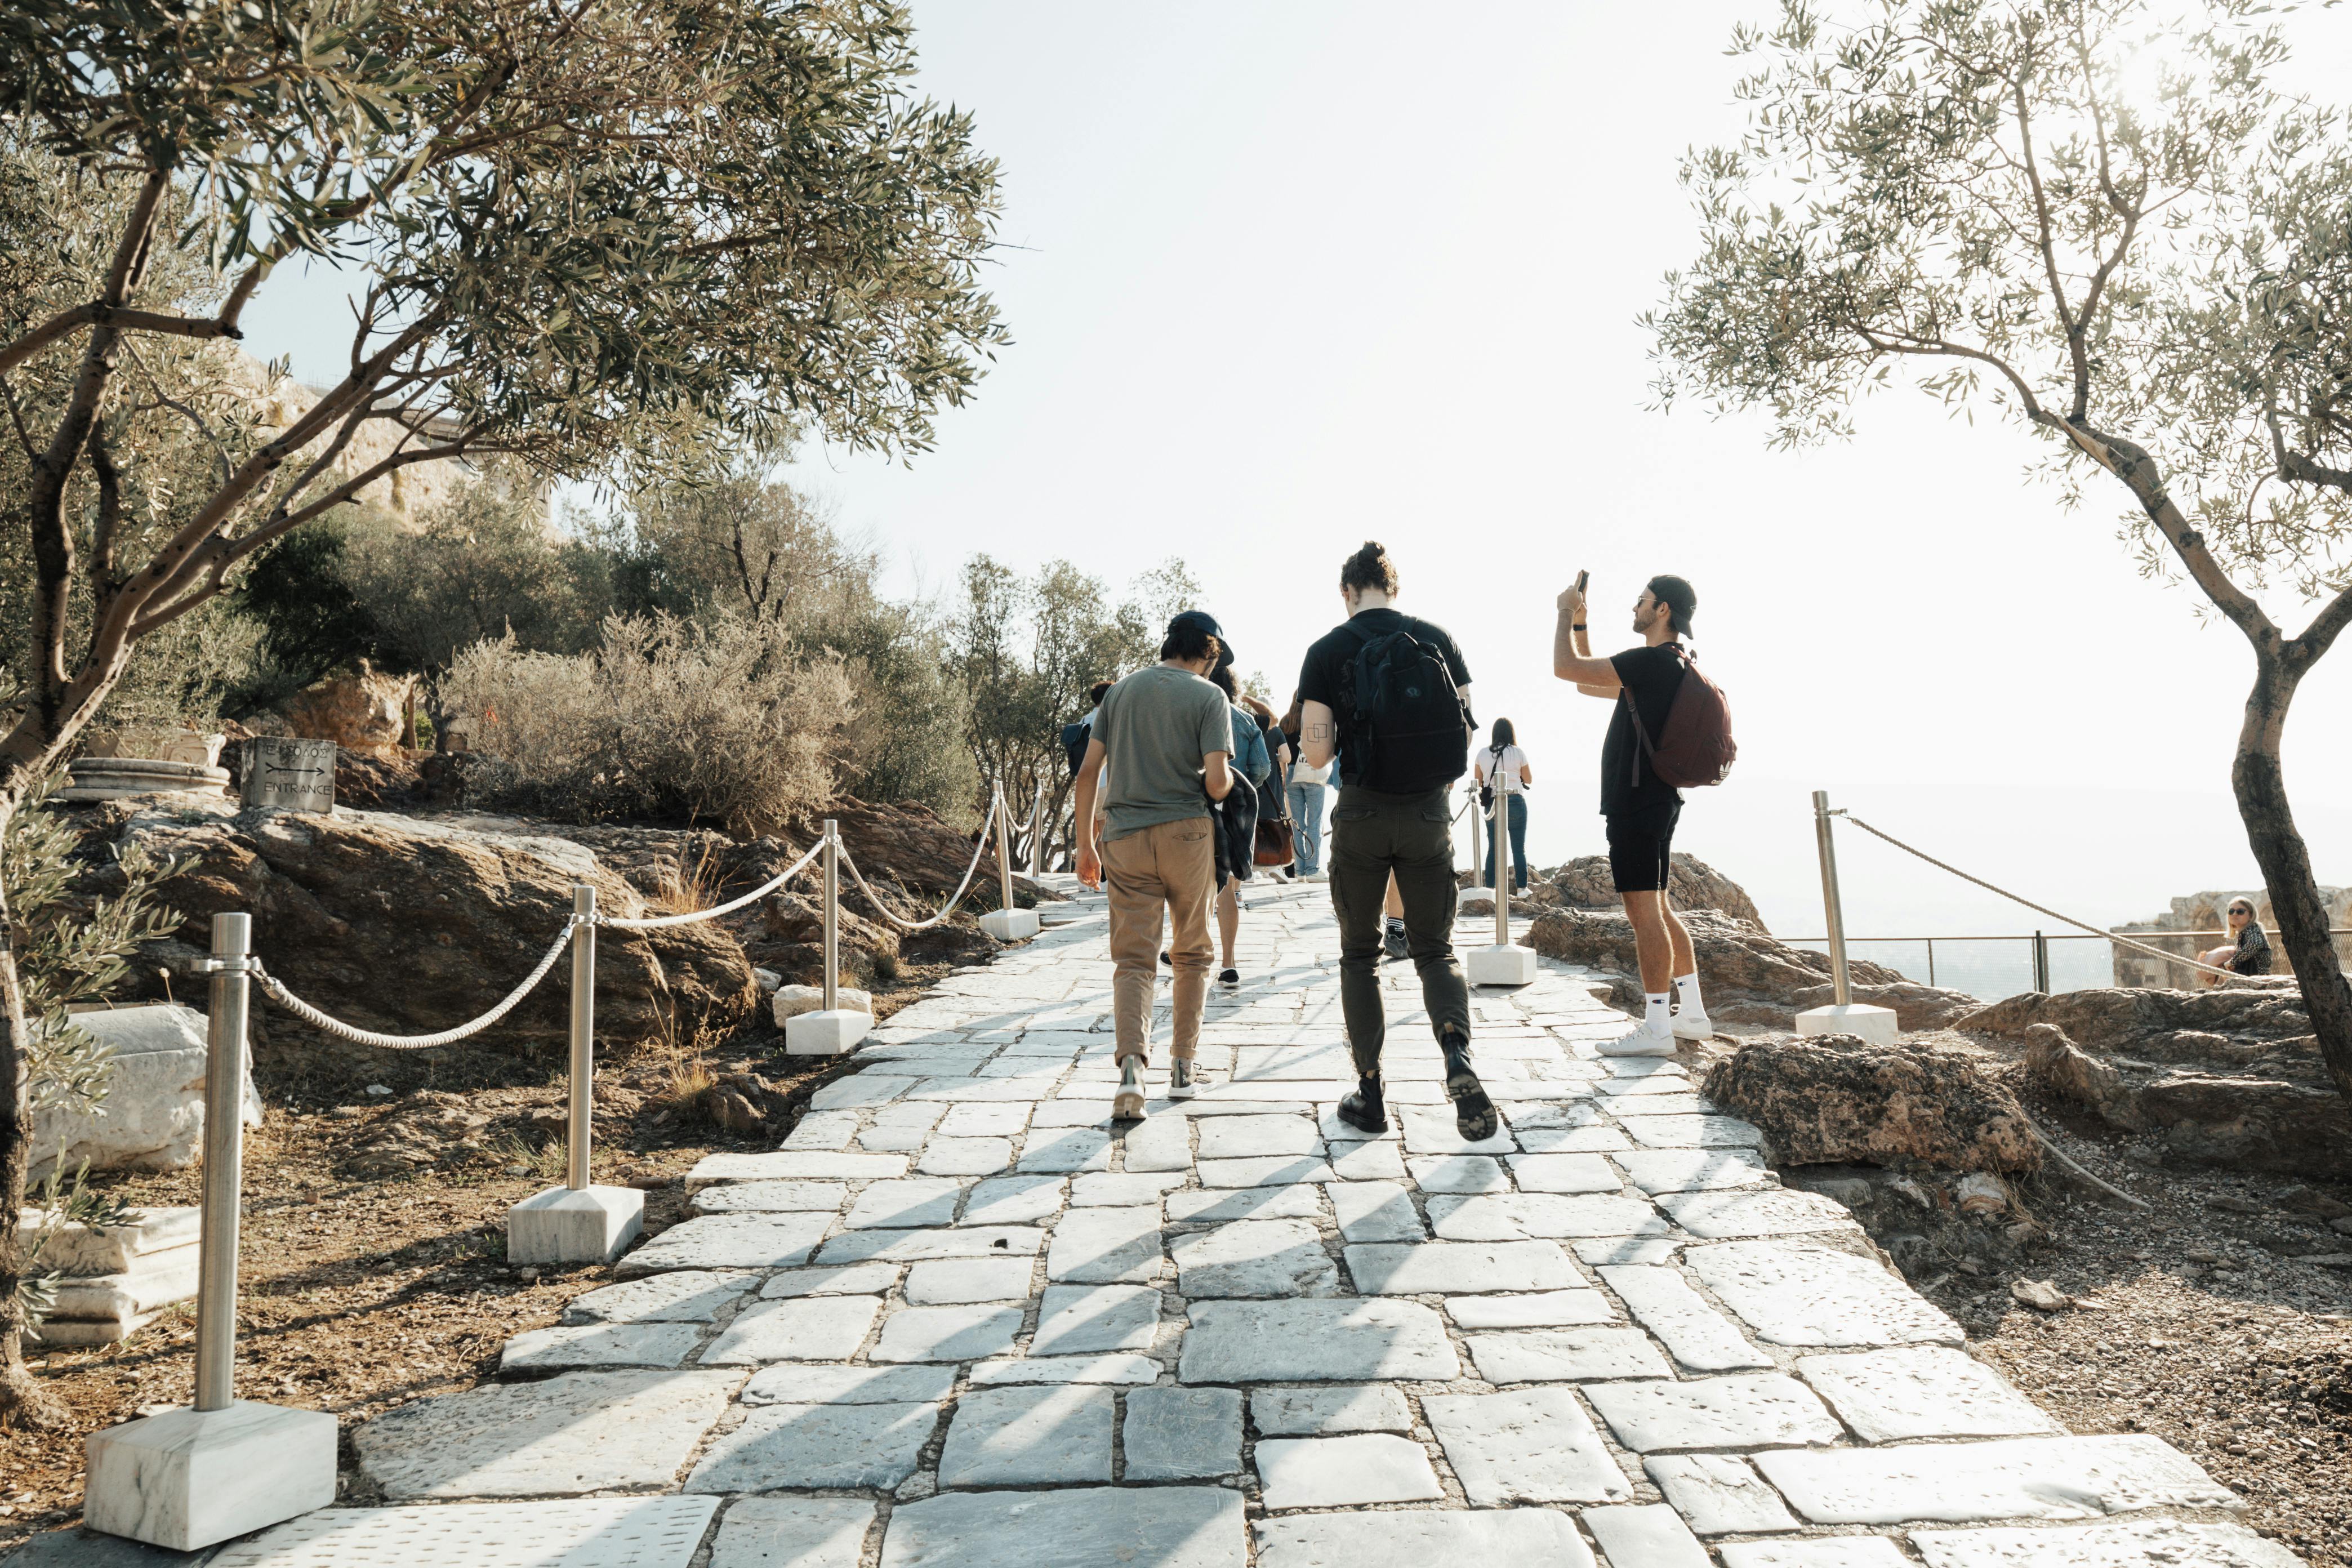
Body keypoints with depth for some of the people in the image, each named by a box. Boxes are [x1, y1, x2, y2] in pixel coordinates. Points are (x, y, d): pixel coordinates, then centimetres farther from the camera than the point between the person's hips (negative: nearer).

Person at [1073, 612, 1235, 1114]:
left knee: (1132, 958, 3)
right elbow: (1217, 782, -12)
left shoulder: (1121, 690, 11)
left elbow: (1087, 772, 7)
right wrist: (1228, 780, 12)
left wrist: (1085, 844, 13)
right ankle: (1182, 1067, 19)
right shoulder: (1208, 696, -2)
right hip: (1186, 833, -2)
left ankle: (1131, 1064, -17)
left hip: (1124, 837, 3)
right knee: (1192, 954, 15)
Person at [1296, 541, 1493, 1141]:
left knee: (1360, 954, 12)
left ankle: (1370, 1092, 12)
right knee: (1434, 949, 12)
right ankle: (1458, 1053, -15)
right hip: (1430, 815, 2)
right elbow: (1468, 728, 3)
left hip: (1362, 815, -2)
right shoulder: (1438, 641, 3)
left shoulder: (1328, 651, -4)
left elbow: (1317, 752, -10)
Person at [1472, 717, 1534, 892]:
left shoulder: (1482, 753, 3)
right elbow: (1529, 780, 6)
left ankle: (1489, 886, 5)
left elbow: (1478, 781, 6)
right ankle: (1522, 887, 3)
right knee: (1519, 848, 4)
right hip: (1515, 802, -2)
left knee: (1493, 847, 8)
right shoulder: (1518, 753, -2)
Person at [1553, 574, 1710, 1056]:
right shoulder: (1666, 665, 18)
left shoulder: (1653, 661, -14)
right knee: (1657, 909, 16)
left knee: (1643, 910, -9)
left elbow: (1567, 668, -17)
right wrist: (1578, 623, 21)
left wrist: (1566, 614, -1)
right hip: (1651, 800, 11)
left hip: (1638, 803, -11)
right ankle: (1692, 1014, 23)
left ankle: (1656, 1027, -6)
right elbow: (1589, 685, 27)